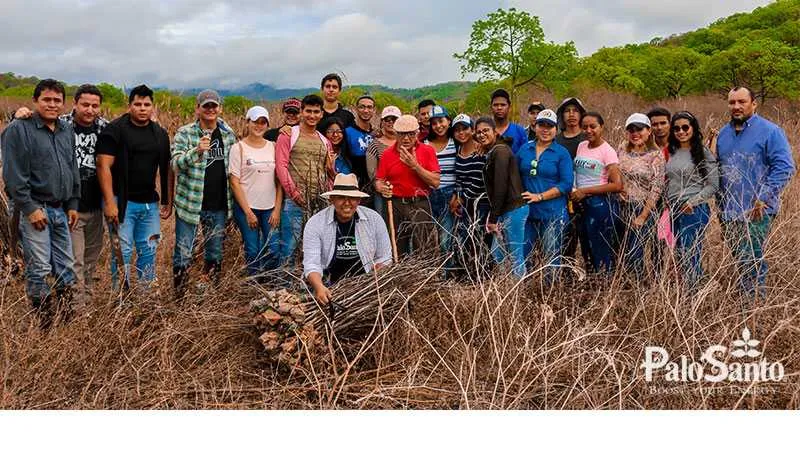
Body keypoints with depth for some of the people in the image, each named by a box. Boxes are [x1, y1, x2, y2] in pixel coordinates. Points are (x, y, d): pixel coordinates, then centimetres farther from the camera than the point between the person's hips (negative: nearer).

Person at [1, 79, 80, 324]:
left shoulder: (67, 131, 13)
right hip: (33, 209, -6)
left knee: (65, 267, 10)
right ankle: (45, 323, 7)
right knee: (39, 269, -4)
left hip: (60, 210, 7)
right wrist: (30, 208, -17)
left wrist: (73, 204, 14)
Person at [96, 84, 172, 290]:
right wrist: (109, 202, -18)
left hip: (149, 203, 5)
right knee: (122, 251, -1)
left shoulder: (160, 134, 10)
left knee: (149, 251, 10)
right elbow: (104, 166, -12)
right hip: (122, 202, -5)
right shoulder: (115, 130, -6)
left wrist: (168, 201, 9)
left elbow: (167, 169, 14)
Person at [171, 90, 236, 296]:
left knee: (215, 254, 14)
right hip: (190, 203, -4)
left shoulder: (228, 134, 7)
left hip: (218, 206, 4)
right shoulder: (185, 133, -5)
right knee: (183, 254, 0)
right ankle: (179, 297, 12)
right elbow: (176, 164, -16)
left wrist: (232, 202, 12)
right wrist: (197, 151, -33)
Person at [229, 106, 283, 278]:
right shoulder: (238, 148, -2)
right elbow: (234, 183, -5)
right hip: (246, 207, -3)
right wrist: (248, 212, -10)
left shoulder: (273, 147, 8)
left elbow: (279, 181, 7)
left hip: (270, 208, 3)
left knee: (274, 252, -2)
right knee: (253, 252, 1)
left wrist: (277, 209, -2)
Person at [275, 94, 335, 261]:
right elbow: (281, 165, -5)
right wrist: (293, 191, -13)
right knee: (289, 245, -7)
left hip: (320, 202, 5)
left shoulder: (324, 141, 19)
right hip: (295, 201, -5)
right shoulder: (288, 135, 3)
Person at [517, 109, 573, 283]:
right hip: (526, 211, 4)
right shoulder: (525, 149, 9)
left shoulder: (562, 153, -2)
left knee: (551, 257, 4)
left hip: (552, 213, -4)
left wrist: (539, 196, -15)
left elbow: (566, 184, -10)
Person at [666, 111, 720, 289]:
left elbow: (713, 185, -7)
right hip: (674, 210, 6)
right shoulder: (672, 152, 11)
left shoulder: (703, 153, -6)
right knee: (680, 253, 11)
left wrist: (692, 202, -13)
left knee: (689, 254, -7)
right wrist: (669, 203, 10)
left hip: (694, 211, -6)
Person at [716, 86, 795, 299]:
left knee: (751, 262, -9)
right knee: (739, 261, 13)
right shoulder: (723, 134, 14)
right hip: (729, 211, 6)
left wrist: (763, 197, -18)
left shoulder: (769, 131, -6)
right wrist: (720, 204, 18)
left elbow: (785, 167, -12)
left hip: (756, 212, -6)